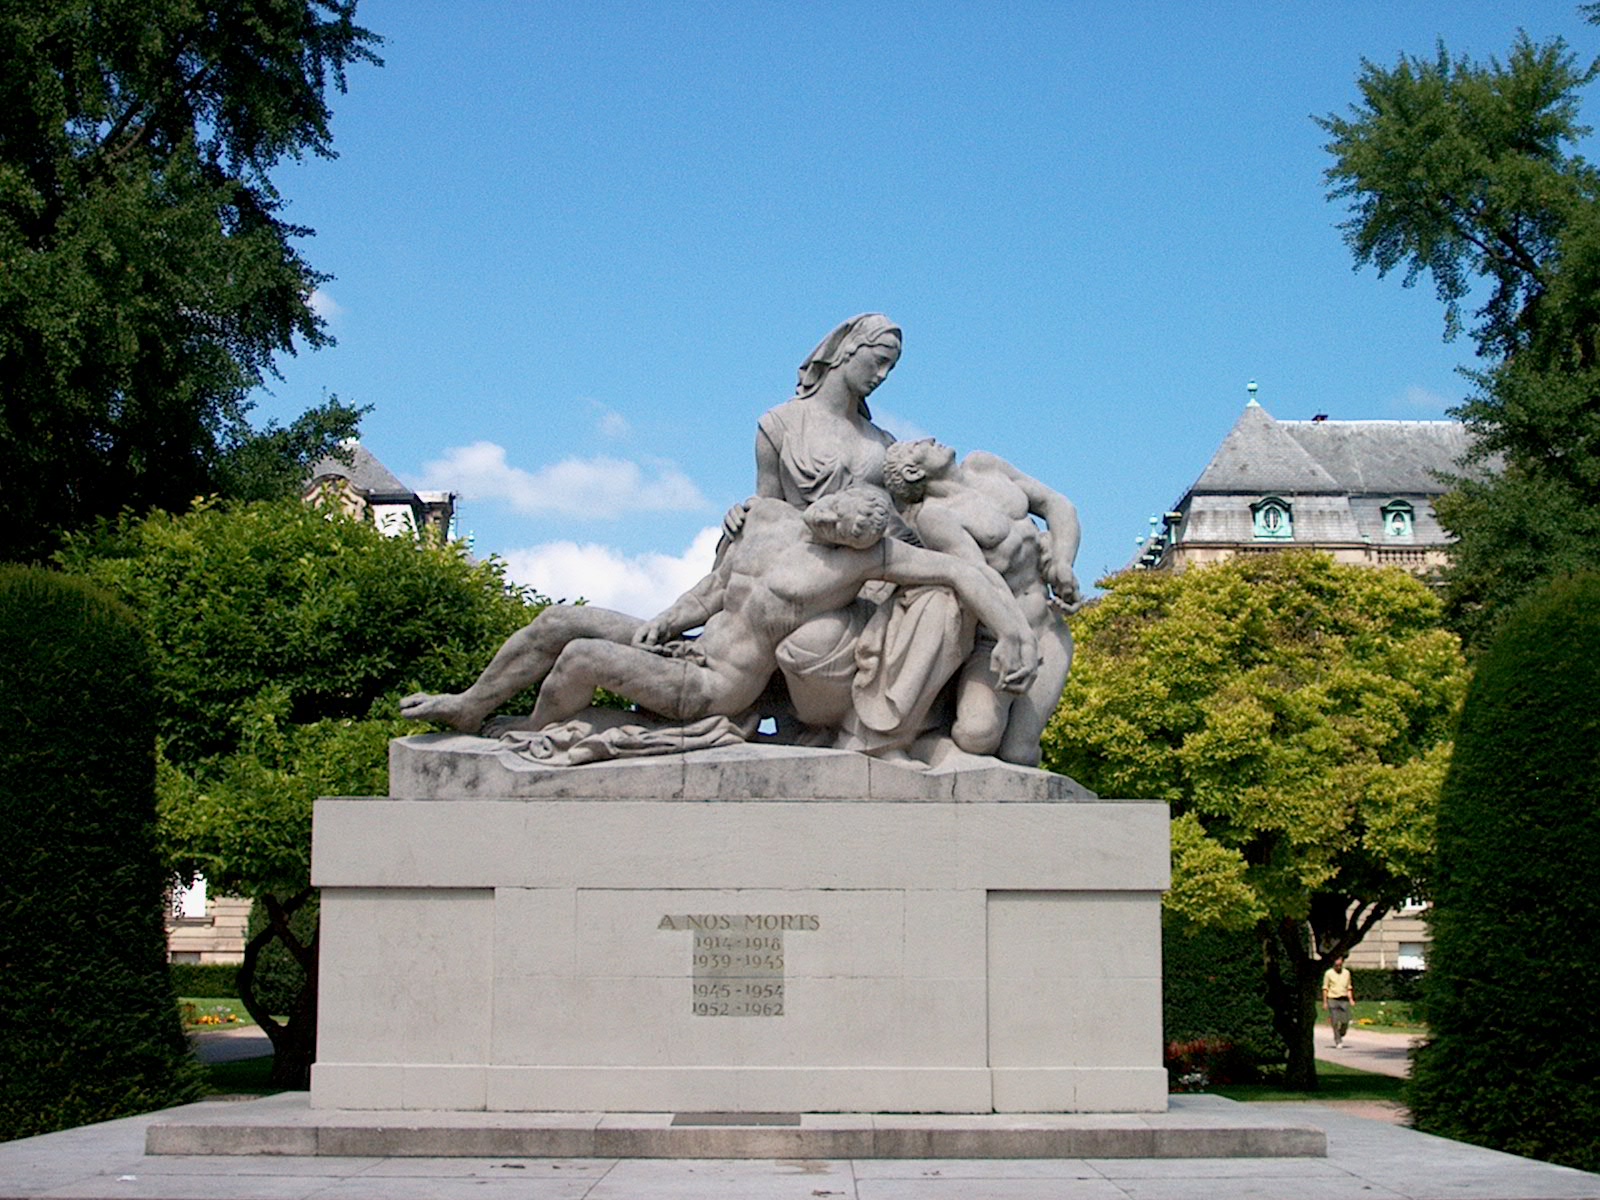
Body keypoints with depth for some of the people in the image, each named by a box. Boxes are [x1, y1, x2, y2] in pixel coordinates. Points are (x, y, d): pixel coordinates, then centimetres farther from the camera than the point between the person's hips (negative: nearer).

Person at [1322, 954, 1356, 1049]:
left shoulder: (1346, 972, 10)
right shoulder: (1328, 973, -1)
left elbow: (1349, 987, 16)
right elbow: (1325, 988, 1)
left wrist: (1351, 999, 5)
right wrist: (1325, 1002, -2)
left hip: (1344, 1000, 3)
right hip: (1333, 999, -3)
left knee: (1345, 1021, -4)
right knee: (1335, 1022, -6)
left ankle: (1340, 1036, 24)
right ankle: (1338, 1042, 3)